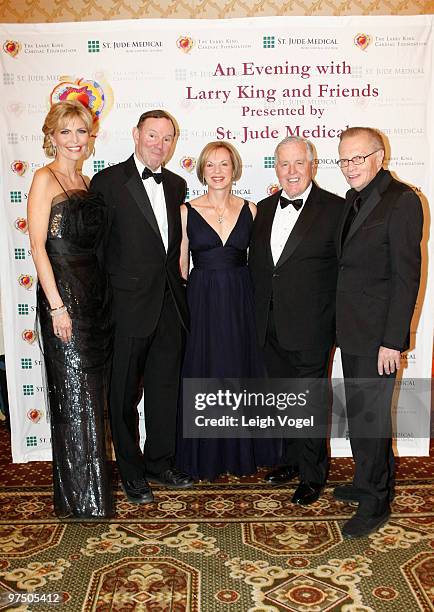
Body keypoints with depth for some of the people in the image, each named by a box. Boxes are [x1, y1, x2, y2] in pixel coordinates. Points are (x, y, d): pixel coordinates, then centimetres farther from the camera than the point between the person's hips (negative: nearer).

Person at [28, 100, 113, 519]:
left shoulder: (87, 182, 16)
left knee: (92, 391, 13)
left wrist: (102, 293, 9)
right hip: (64, 293, -7)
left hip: (96, 293, 7)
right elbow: (38, 246, -12)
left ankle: (94, 478, 28)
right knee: (74, 393, -1)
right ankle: (82, 496, 11)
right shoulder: (45, 178, -5)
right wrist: (56, 306, -17)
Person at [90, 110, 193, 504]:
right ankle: (132, 472, 24)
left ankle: (160, 462, 32)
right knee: (126, 393, 8)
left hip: (170, 306, 6)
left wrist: (178, 287, 7)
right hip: (129, 307, -5)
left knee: (166, 388, 15)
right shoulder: (108, 182, -6)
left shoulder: (176, 185, 12)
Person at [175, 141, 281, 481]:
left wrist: (257, 299, 1)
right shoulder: (187, 211, 1)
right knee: (203, 375, 6)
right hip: (202, 303, -1)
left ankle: (242, 453, 26)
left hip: (241, 303, 2)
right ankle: (205, 457, 22)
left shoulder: (250, 210, 5)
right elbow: (181, 266, 4)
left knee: (241, 374, 9)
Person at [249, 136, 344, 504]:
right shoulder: (264, 209, 9)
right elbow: (256, 266, 12)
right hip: (270, 327, 6)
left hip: (310, 327, -5)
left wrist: (337, 325, -11)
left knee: (312, 401, 6)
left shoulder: (335, 209, -8)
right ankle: (291, 459, 37)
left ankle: (312, 476, 23)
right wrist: (258, 316, 8)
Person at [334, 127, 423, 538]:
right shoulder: (354, 199, 12)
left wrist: (392, 340, -19)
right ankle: (368, 482, 35)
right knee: (360, 412, 18)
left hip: (378, 333, -8)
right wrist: (341, 322, 12)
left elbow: (407, 276, -18)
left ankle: (375, 503, 17)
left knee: (369, 417, 0)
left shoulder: (402, 201, -14)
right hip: (352, 331, 8)